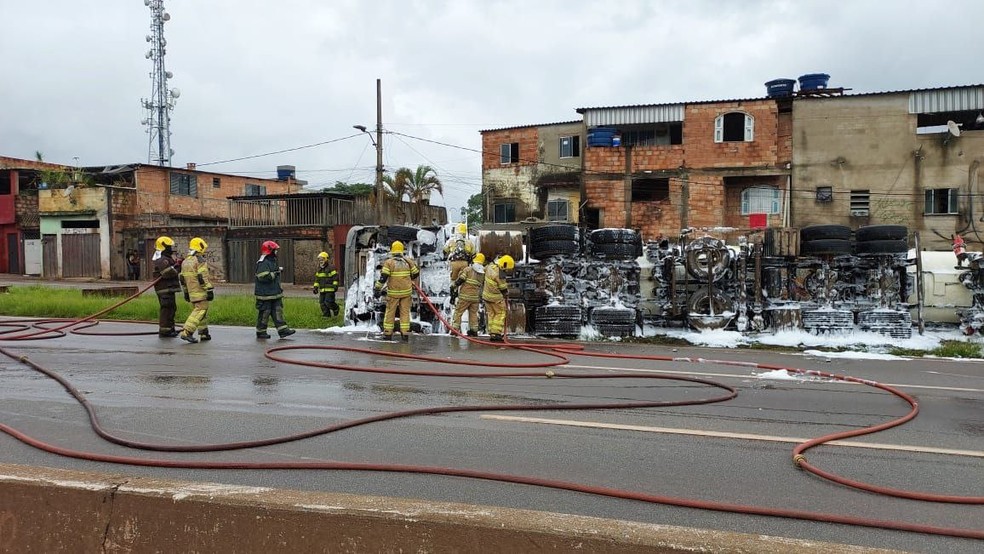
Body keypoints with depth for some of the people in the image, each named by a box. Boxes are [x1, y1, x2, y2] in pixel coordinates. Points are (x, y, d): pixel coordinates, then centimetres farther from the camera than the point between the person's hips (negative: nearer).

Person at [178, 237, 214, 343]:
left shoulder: (185, 261, 15)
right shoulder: (200, 260, -11)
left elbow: (183, 279, 19)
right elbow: (203, 277, -18)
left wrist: (186, 292, 26)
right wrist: (209, 290, -17)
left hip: (192, 292, 9)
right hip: (201, 291, -9)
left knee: (197, 310, 17)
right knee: (200, 311, -9)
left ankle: (204, 333, 20)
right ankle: (186, 332, -19)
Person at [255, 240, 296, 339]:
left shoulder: (273, 261, 15)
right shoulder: (263, 263, -17)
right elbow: (263, 277, -27)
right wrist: (275, 273, -22)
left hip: (275, 293, 9)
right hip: (265, 294, -9)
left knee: (278, 311, 6)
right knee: (264, 313, 0)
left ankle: (282, 330, 6)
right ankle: (261, 332, 12)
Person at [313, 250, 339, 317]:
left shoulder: (331, 268, -7)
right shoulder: (319, 270, 15)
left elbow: (335, 277, -9)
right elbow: (317, 279, 21)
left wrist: (335, 285, -16)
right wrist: (315, 287, 13)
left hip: (330, 290, -7)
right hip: (322, 290, 7)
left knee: (328, 302, -13)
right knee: (322, 303, 4)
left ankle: (336, 309, 15)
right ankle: (327, 315, 12)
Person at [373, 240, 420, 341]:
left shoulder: (389, 262, -7)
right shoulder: (408, 261, 3)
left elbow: (383, 277, -12)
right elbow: (416, 273, 11)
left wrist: (377, 289, -8)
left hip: (393, 292, -2)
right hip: (406, 291, 2)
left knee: (390, 312, 7)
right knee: (405, 312, 7)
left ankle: (388, 333, 10)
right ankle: (405, 333, 3)